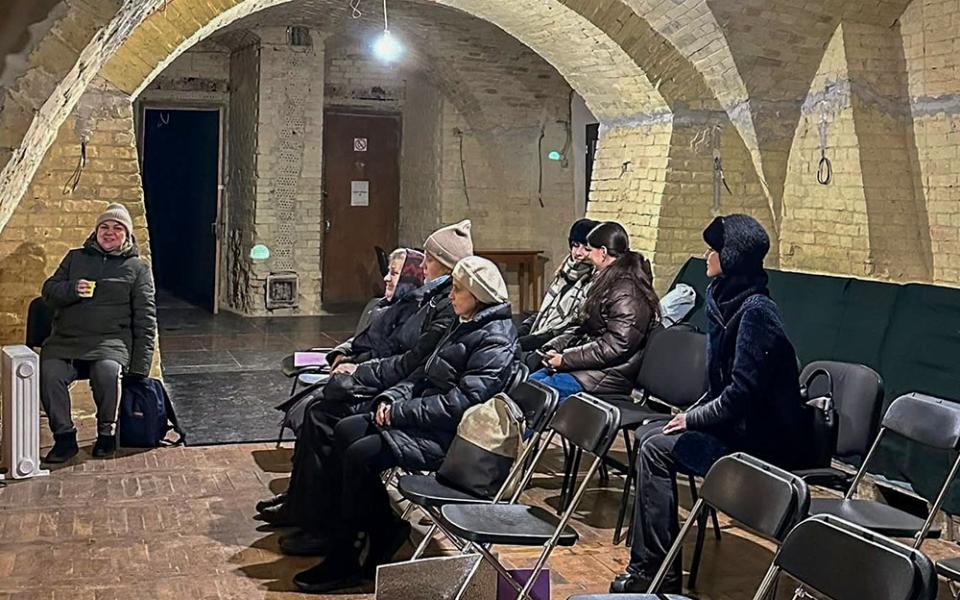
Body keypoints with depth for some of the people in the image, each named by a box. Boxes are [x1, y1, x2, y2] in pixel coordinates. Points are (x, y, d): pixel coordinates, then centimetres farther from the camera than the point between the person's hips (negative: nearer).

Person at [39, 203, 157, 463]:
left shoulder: (137, 268, 13)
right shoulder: (76, 257, 21)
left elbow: (145, 319, 7)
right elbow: (48, 291, 17)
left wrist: (140, 366, -3)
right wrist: (72, 290, -8)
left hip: (111, 340, -2)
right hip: (65, 339, 2)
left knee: (108, 371, -35)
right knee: (49, 372, -28)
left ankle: (107, 432, -11)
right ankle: (64, 437, -12)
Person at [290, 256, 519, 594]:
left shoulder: (496, 340, -16)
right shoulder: (467, 326, 16)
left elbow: (459, 402, -23)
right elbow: (426, 374, 19)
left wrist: (401, 412, -19)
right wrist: (393, 397, 1)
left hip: (448, 437, -10)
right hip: (428, 420, 10)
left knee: (361, 455, -20)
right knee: (346, 431, -2)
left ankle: (343, 565, -5)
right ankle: (383, 528, 3)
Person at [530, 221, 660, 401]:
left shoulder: (627, 294, -18)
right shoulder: (608, 283, 15)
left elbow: (616, 346, -24)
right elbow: (583, 329, 20)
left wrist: (565, 358, -19)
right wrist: (554, 347, 4)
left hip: (609, 375, -10)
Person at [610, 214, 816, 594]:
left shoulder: (755, 311, -21)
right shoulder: (723, 298, 9)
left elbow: (743, 391, -24)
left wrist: (693, 419, -13)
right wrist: (694, 414, 5)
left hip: (765, 442, -10)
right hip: (738, 423, 10)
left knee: (656, 448, -15)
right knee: (646, 433, 7)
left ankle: (656, 572, -5)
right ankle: (647, 564, 13)